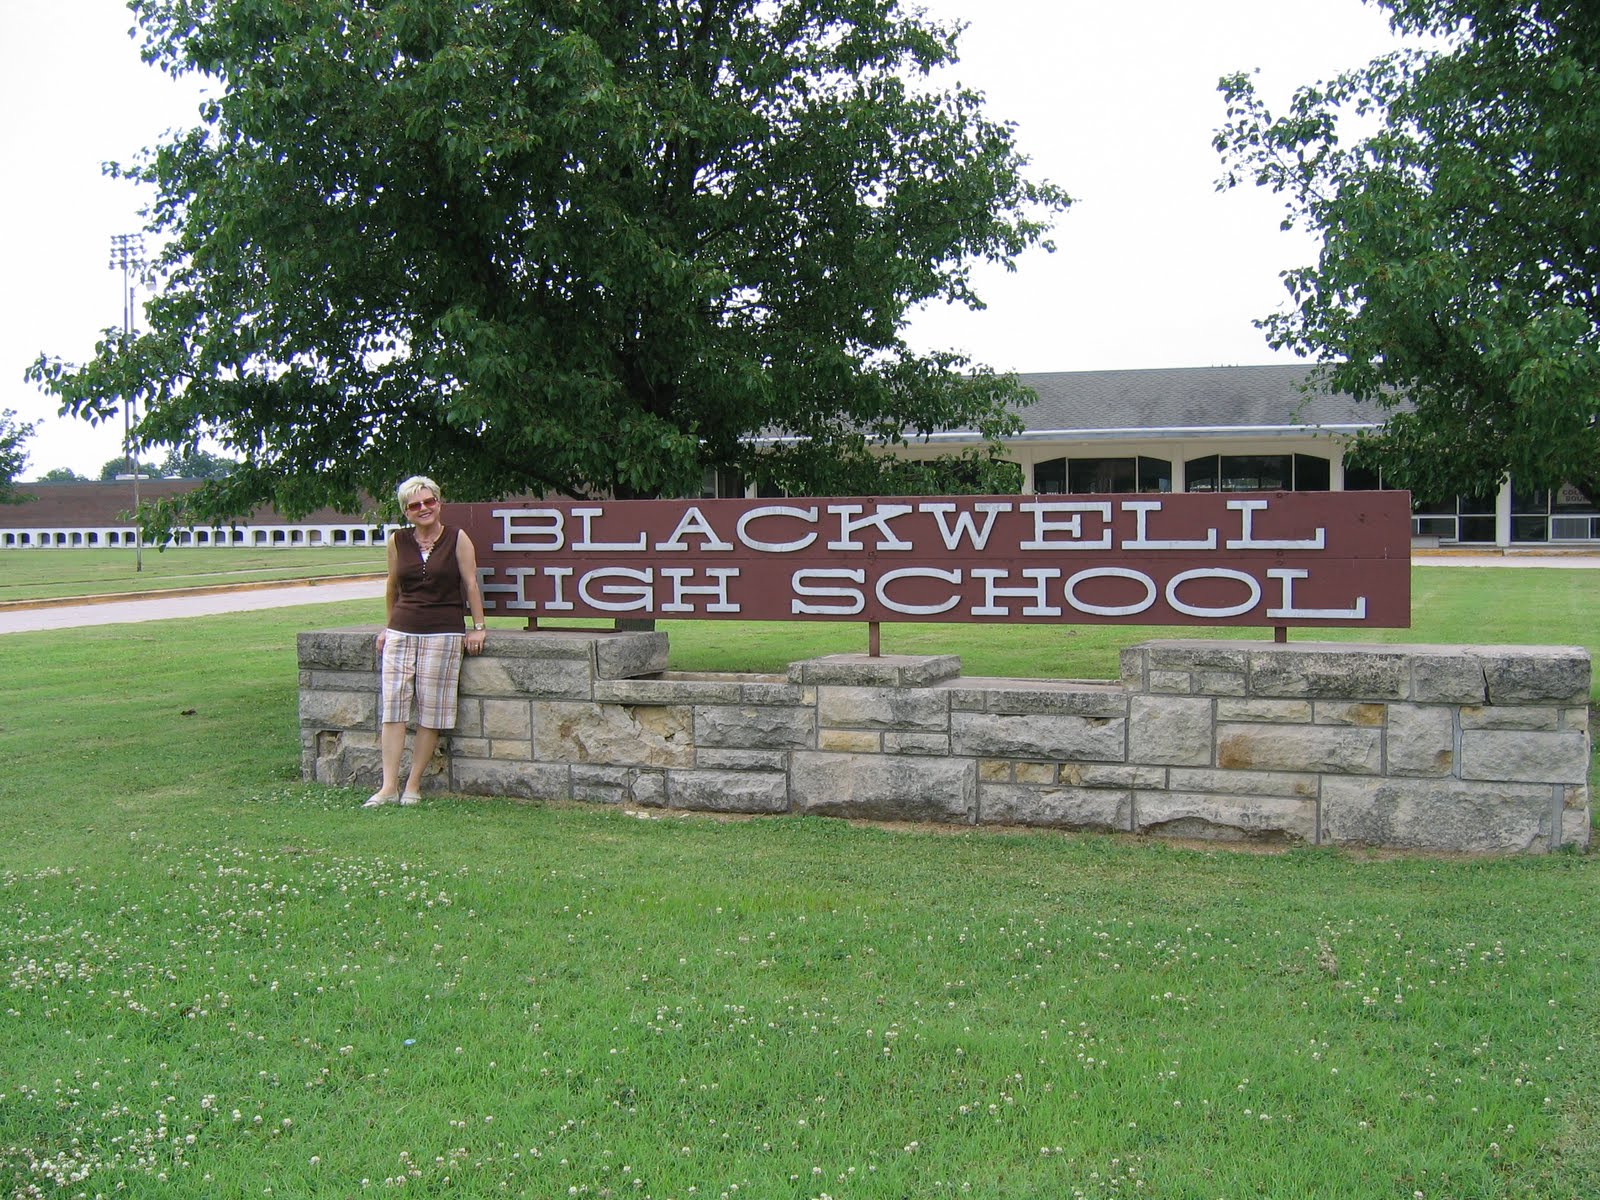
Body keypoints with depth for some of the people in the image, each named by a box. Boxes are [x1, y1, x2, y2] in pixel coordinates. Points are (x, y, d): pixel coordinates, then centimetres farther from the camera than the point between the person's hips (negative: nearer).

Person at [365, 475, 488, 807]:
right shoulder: (398, 541, 7)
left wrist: (478, 627, -2)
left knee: (431, 711, -1)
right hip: (401, 630, 3)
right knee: (392, 705, -6)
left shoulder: (457, 539, 0)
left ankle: (413, 784, 7)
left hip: (443, 633, -3)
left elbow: (471, 584, 0)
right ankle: (389, 786, -3)